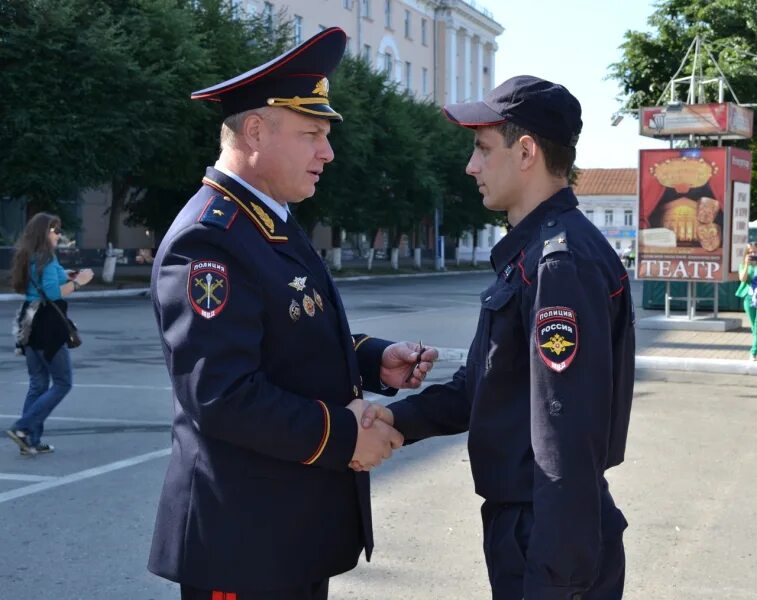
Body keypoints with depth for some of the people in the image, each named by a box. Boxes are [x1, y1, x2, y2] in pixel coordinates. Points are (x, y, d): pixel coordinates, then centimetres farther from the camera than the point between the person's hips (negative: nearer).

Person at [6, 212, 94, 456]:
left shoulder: (28, 258, 13)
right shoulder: (47, 259, -14)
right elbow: (54, 293, -21)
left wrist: (64, 278, 15)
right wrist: (77, 282, -11)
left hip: (30, 323, 9)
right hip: (47, 325, -9)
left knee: (38, 384, 14)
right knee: (62, 383, 0)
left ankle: (31, 440, 13)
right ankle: (23, 428, -8)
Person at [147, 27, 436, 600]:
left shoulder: (275, 224, 11)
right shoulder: (209, 240, -21)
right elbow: (221, 395, -28)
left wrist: (374, 359, 2)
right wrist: (343, 436, -20)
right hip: (245, 532, -10)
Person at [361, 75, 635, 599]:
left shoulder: (562, 263, -22)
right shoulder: (531, 251, 12)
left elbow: (568, 438, -25)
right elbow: (483, 383, 14)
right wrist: (403, 417, -1)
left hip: (555, 539, -10)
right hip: (524, 521, 10)